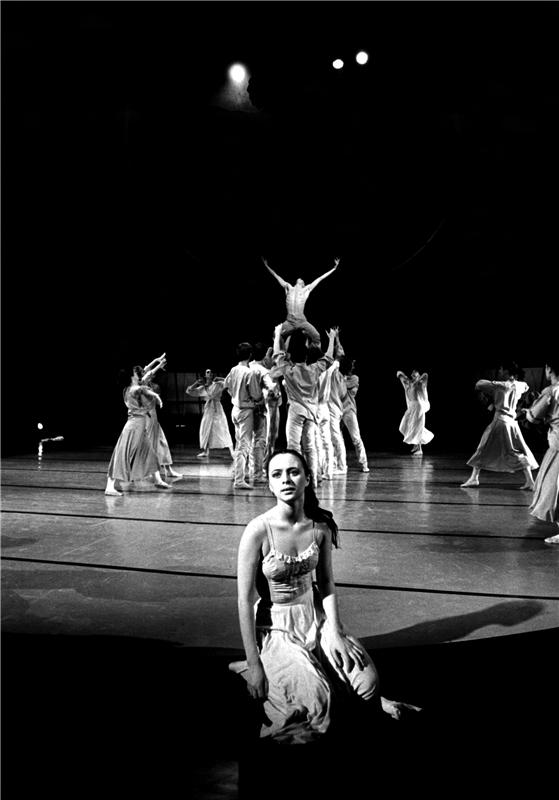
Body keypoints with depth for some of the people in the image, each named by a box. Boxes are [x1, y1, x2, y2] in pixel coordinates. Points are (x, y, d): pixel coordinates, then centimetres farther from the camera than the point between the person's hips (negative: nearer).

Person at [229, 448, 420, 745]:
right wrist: (253, 665, -16)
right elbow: (245, 601, -18)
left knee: (367, 681, -13)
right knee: (316, 702, -19)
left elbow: (326, 582, 3)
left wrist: (334, 632, -8)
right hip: (275, 626, -4)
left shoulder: (321, 526, -8)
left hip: (315, 617, 4)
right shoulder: (258, 531, -22)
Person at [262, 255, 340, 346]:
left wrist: (334, 268, 19)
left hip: (302, 321, -1)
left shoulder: (306, 289, 14)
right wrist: (267, 265, 29)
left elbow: (320, 278, 16)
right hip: (289, 321, 1)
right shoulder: (289, 288, 17)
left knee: (316, 336, -13)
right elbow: (277, 277, 24)